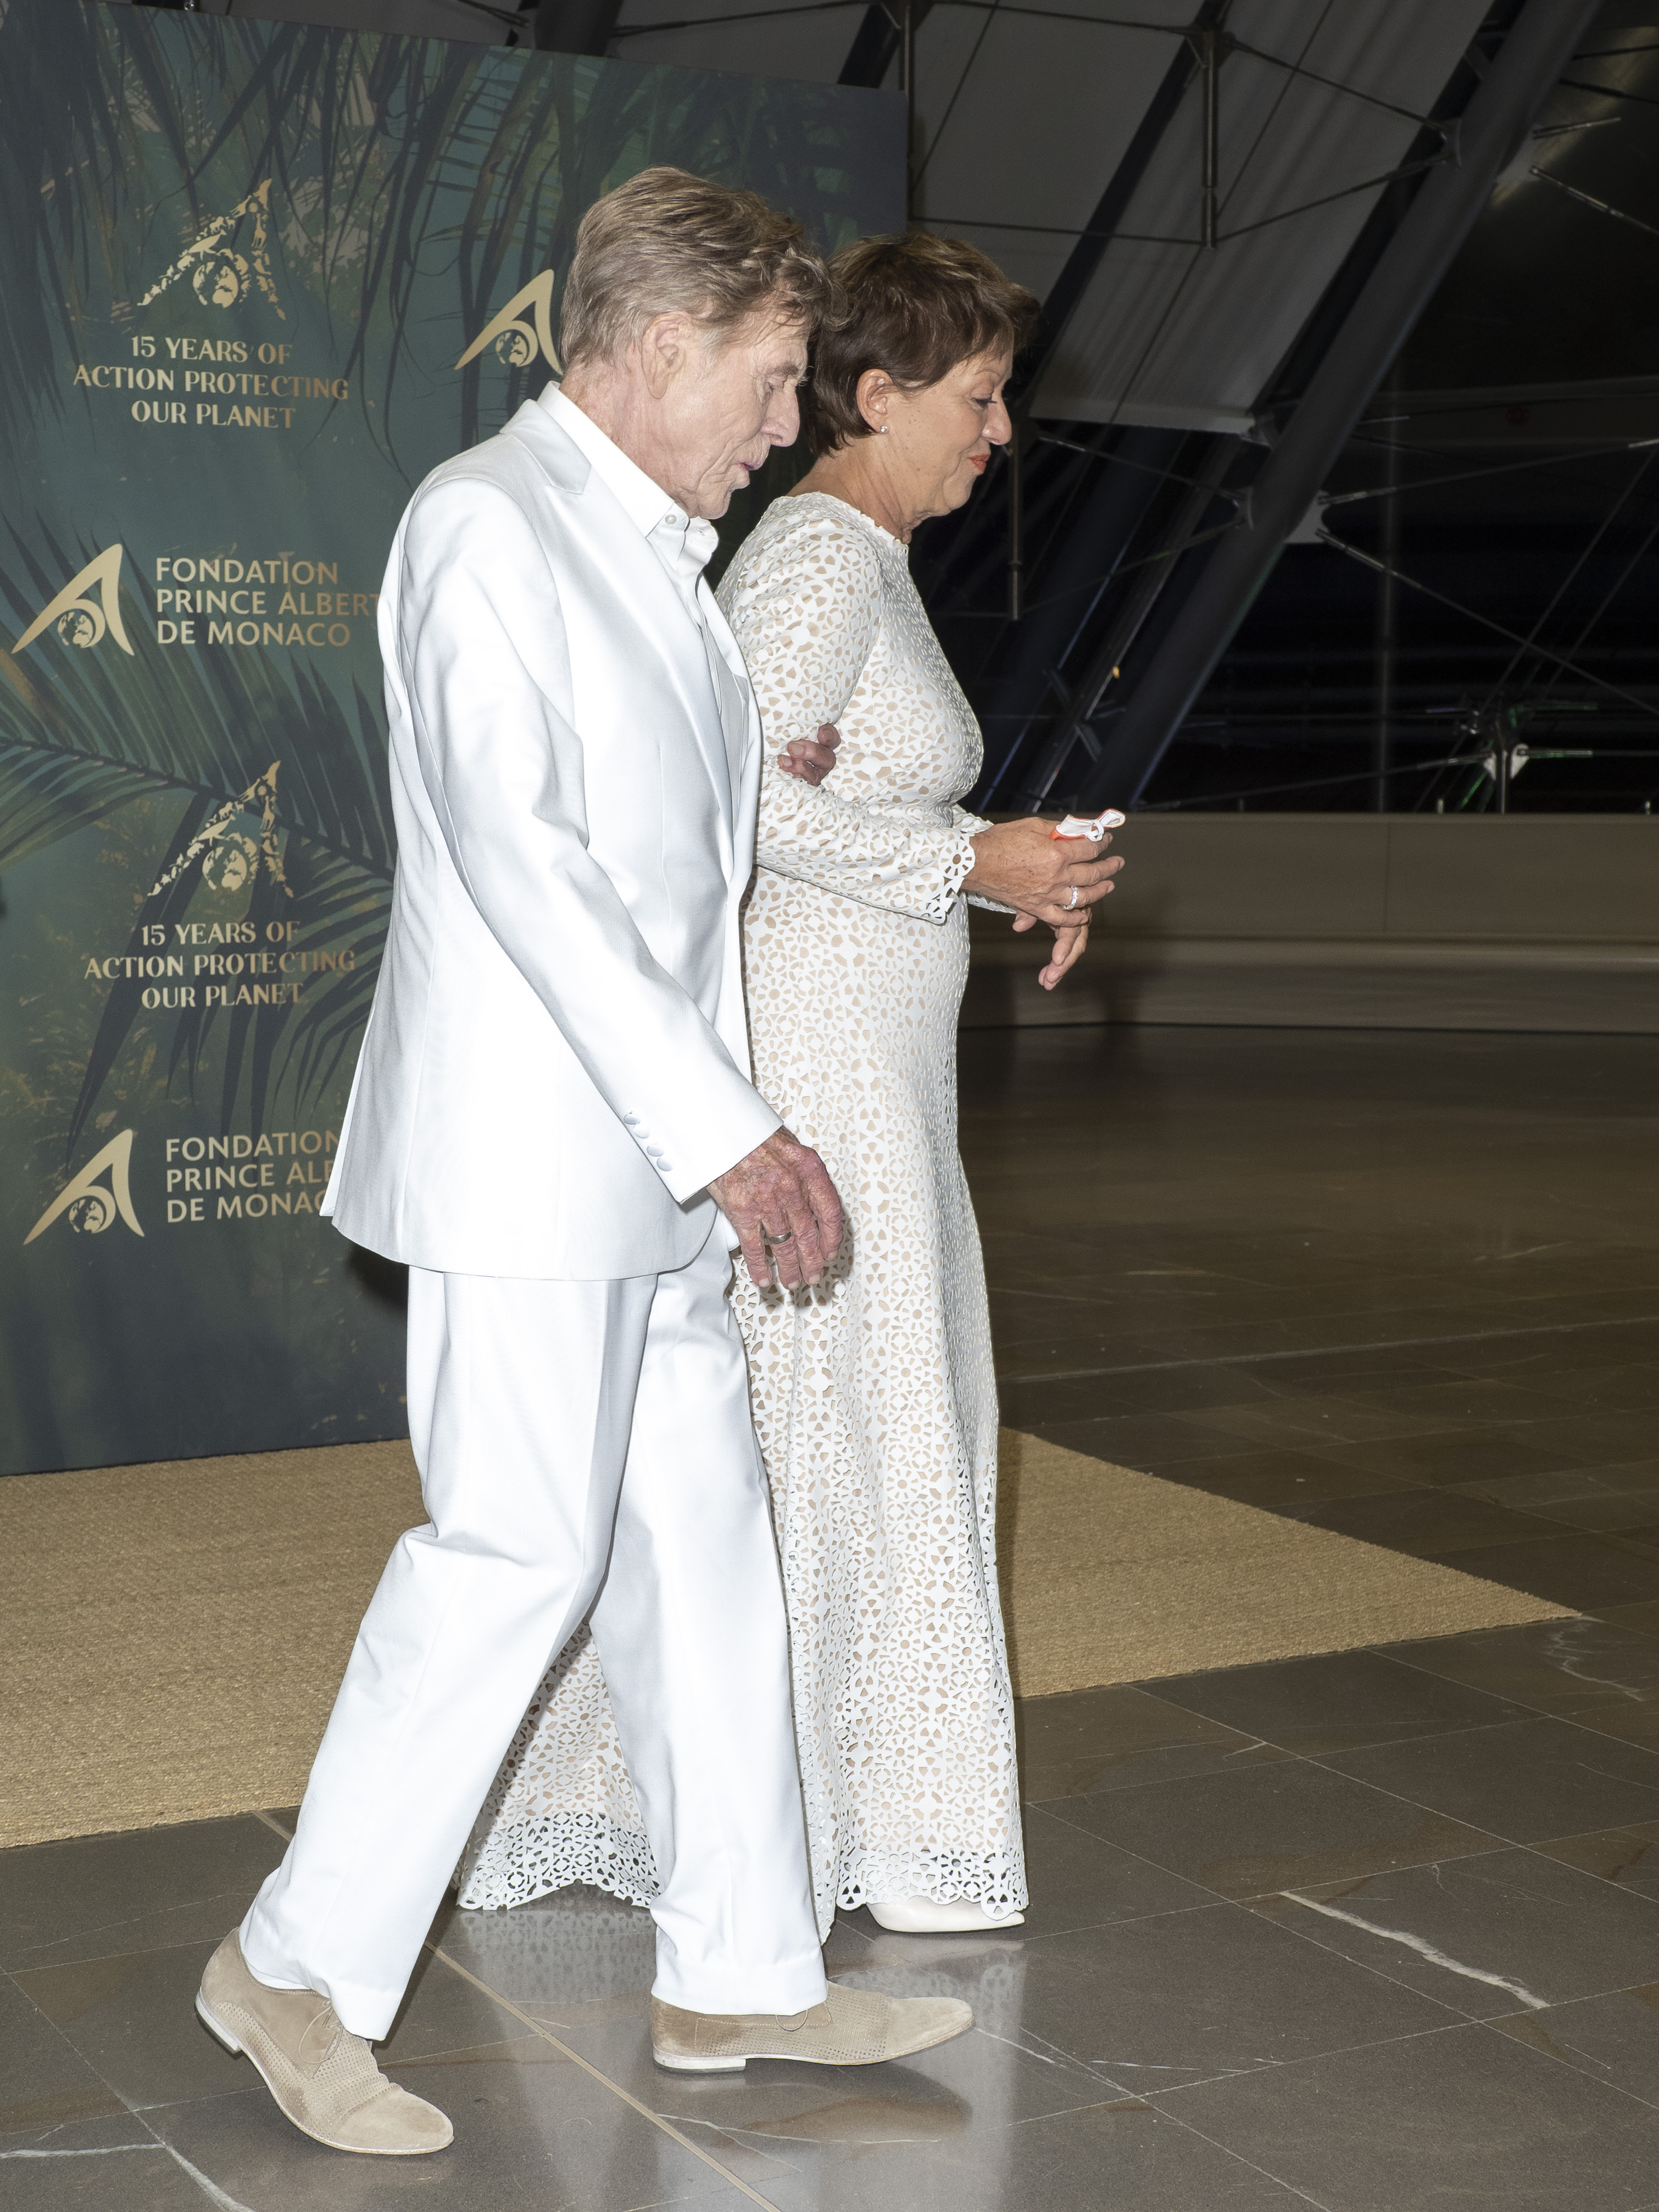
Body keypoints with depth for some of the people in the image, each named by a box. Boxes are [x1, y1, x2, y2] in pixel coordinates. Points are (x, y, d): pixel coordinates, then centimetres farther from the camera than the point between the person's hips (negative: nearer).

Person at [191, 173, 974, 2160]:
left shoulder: (659, 559, 18)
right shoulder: (484, 522, -12)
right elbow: (514, 846, -20)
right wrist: (723, 1125, -22)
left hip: (657, 1160, 9)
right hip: (525, 1152, -9)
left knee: (701, 1547, 11)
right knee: (517, 1550, -6)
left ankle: (737, 1974, 21)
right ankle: (301, 1967, 10)